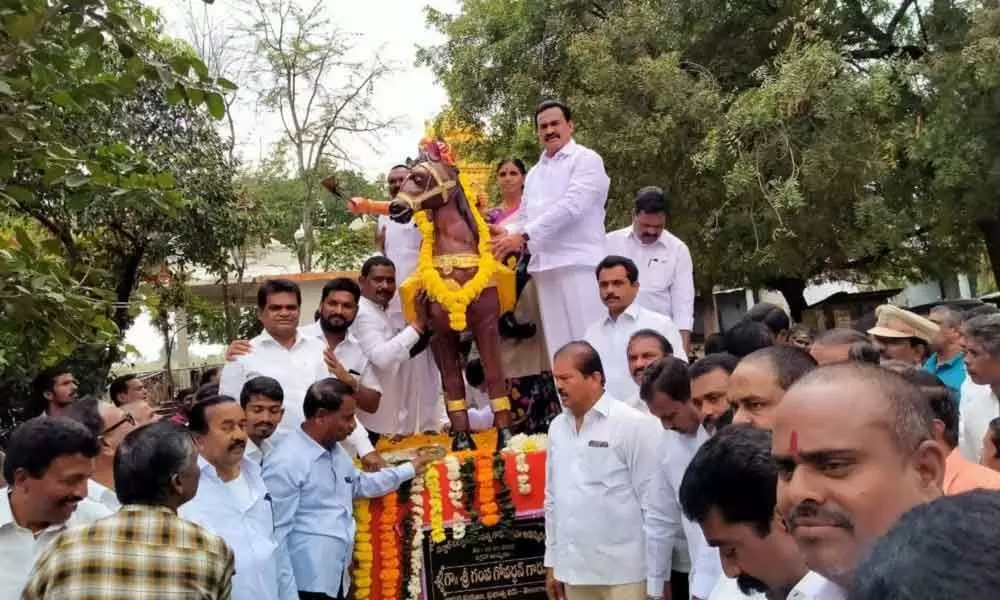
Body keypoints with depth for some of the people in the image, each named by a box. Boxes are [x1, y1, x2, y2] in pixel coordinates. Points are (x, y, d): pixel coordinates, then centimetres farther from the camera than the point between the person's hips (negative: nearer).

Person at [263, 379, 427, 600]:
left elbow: (361, 484, 26)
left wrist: (408, 470, 26)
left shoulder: (336, 451, 10)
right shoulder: (285, 464, -21)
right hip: (306, 582, -9)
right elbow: (276, 532, -20)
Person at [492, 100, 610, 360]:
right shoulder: (534, 173, 21)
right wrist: (507, 232, -3)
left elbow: (570, 206, -15)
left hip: (579, 263, -6)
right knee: (558, 344, 9)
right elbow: (525, 217, 21)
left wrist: (523, 236, -17)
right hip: (544, 266, 7)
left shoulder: (587, 160, -2)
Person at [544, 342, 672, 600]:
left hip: (624, 575, -5)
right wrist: (552, 563, 13)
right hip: (574, 573, 5)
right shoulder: (557, 428, 7)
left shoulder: (633, 424, -11)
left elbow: (655, 507, -11)